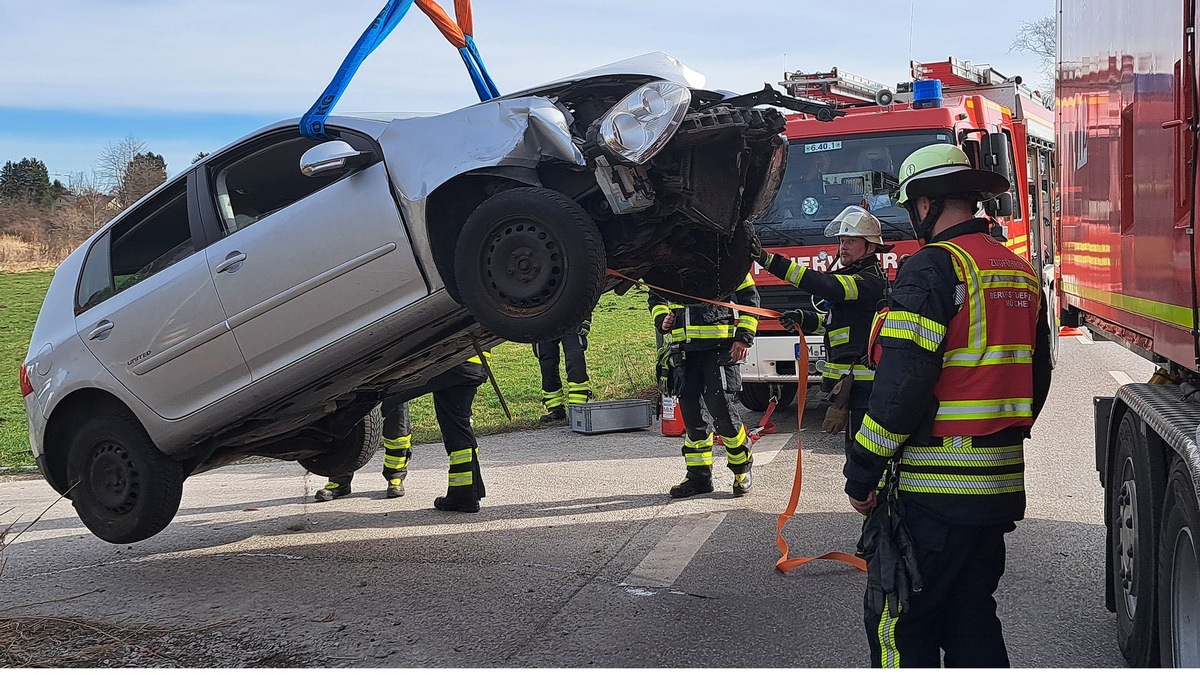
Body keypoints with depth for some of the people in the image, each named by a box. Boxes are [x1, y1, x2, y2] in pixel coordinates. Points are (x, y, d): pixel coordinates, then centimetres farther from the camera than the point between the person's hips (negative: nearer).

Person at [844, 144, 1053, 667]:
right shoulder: (1022, 275, 14)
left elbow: (903, 382, -20)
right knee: (972, 615, 17)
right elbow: (1035, 379, 20)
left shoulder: (935, 266, -13)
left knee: (898, 623, -1)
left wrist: (862, 470, -14)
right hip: (1000, 484, 9)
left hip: (931, 487, -8)